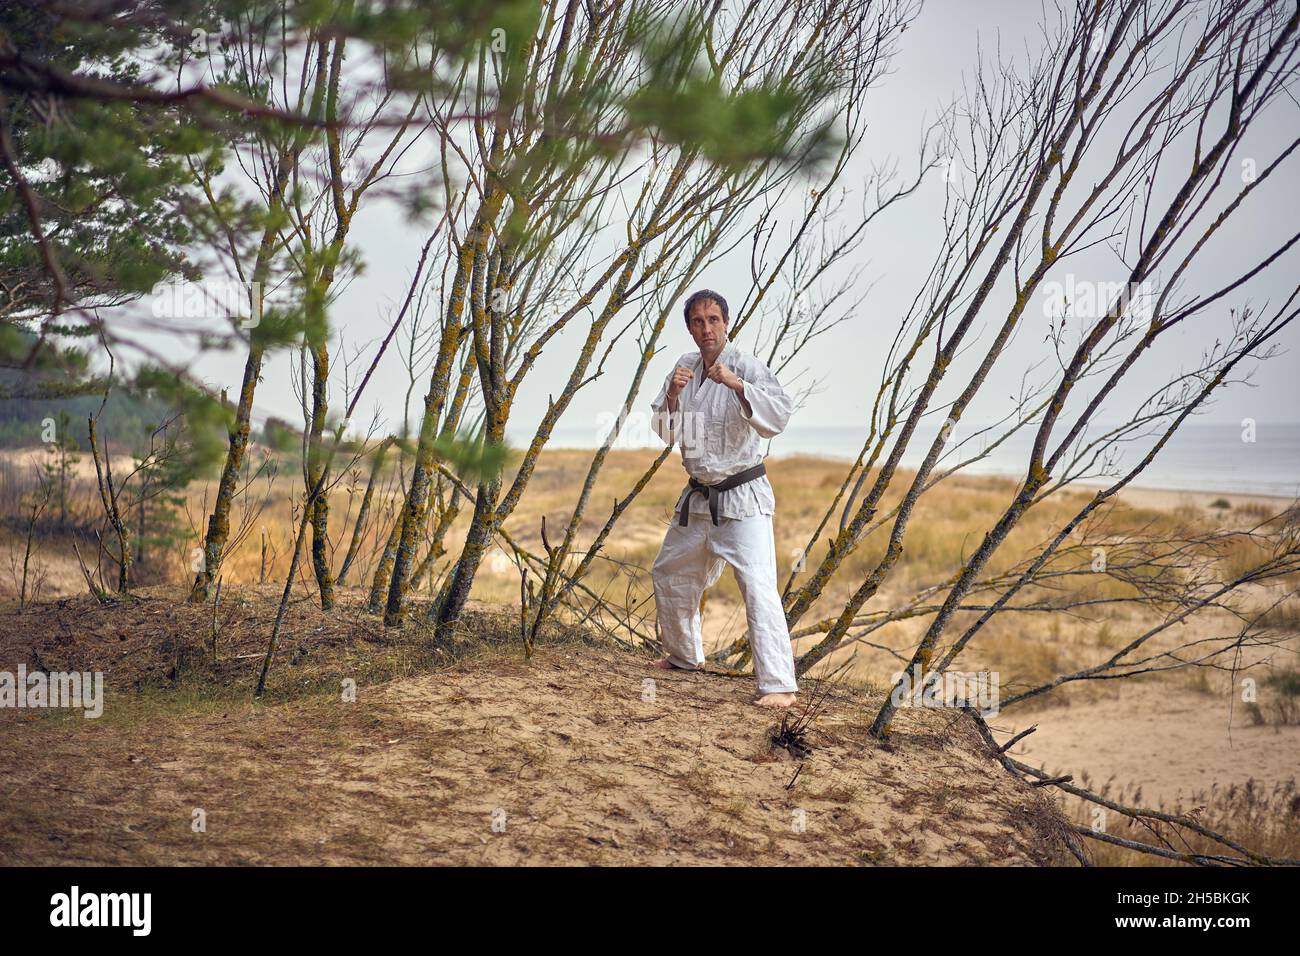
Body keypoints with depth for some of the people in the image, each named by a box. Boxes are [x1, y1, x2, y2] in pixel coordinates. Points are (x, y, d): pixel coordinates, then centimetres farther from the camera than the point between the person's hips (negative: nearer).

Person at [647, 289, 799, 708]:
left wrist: (736, 384, -39)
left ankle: (779, 684, -19)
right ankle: (684, 655, 41)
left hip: (742, 498, -7)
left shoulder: (745, 366, -14)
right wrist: (672, 396, -14)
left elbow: (778, 415, -28)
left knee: (757, 584, -18)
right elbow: (665, 431, 5)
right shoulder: (686, 366, 6)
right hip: (698, 497, 7)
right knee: (670, 575, 20)